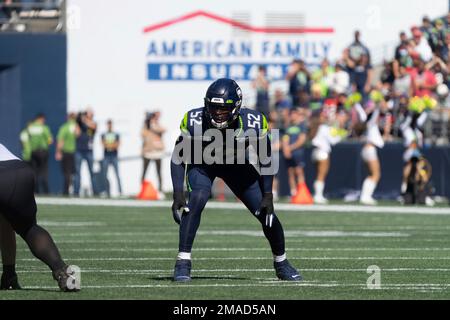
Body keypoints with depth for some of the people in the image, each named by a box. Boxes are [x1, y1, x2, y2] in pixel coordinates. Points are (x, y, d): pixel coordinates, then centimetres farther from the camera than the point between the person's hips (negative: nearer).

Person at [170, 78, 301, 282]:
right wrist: (178, 194, -27)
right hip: (202, 164, -1)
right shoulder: (195, 122, -32)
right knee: (197, 200, -30)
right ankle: (183, 262, -24)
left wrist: (267, 195, -14)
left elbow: (264, 159, -13)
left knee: (265, 212, -3)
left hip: (236, 164, 2)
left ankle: (281, 263, 22)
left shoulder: (253, 124, -30)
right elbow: (178, 157, -20)